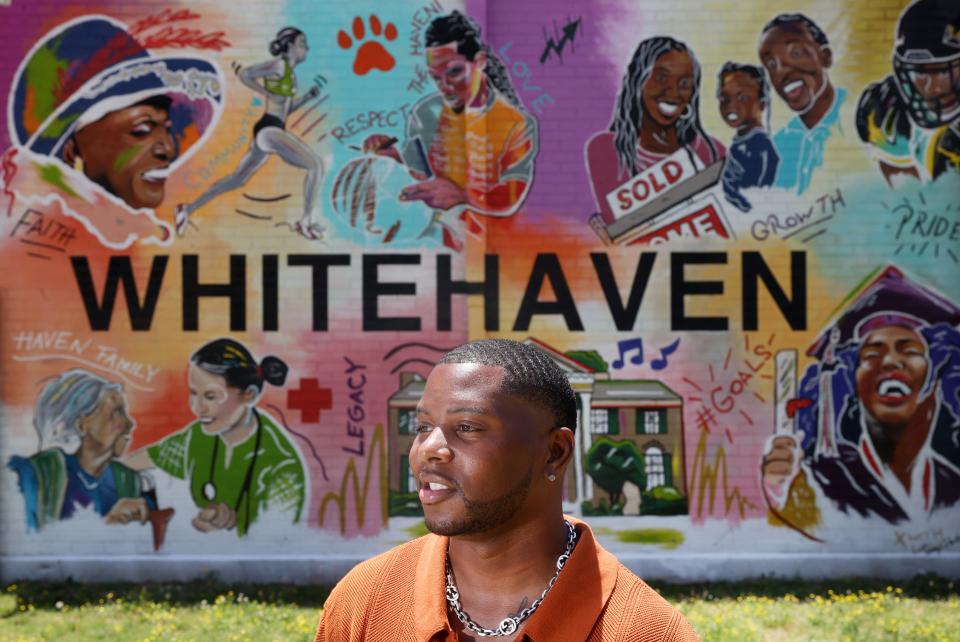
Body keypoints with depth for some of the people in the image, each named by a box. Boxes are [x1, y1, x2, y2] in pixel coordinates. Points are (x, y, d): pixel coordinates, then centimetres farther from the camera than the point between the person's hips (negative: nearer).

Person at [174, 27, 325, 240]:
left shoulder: (289, 71, 20)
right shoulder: (279, 65, -6)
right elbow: (244, 74, -13)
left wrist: (307, 96, 14)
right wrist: (268, 94, -12)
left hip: (267, 130, 10)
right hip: (270, 129, -10)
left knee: (237, 179, 16)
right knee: (315, 165, -13)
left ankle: (189, 209, 20)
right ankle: (307, 222, -14)